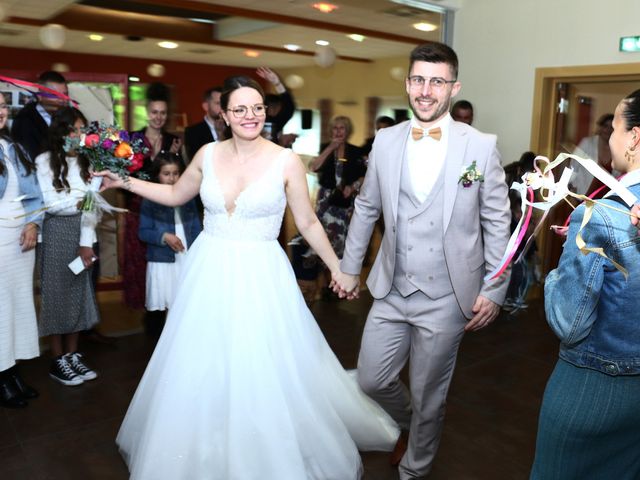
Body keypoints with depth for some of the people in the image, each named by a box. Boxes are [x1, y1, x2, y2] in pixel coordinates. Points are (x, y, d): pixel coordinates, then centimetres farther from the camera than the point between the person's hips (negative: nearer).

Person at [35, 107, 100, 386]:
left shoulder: (87, 162, 7)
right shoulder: (44, 161, -3)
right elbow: (51, 204, -10)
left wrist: (86, 243, -10)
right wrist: (82, 201, -25)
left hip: (82, 235, 4)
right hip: (56, 234, -4)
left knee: (79, 293, 8)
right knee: (56, 294, 3)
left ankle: (73, 356, 21)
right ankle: (58, 362, 13)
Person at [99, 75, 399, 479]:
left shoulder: (286, 161, -8)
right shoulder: (208, 154, 2)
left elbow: (308, 223, -1)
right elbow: (176, 195, 17)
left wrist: (338, 269, 2)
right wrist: (127, 182, 11)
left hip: (260, 276, -3)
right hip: (210, 273, 4)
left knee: (265, 374, 3)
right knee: (203, 370, 14)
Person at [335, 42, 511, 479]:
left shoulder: (482, 146, -7)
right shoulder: (385, 141, 1)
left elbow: (498, 223, -3)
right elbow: (366, 209, 10)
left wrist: (494, 290, -6)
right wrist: (350, 267, 13)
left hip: (445, 299, -3)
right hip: (391, 293, 3)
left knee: (428, 397, 13)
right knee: (371, 380, 13)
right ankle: (411, 424, 47)